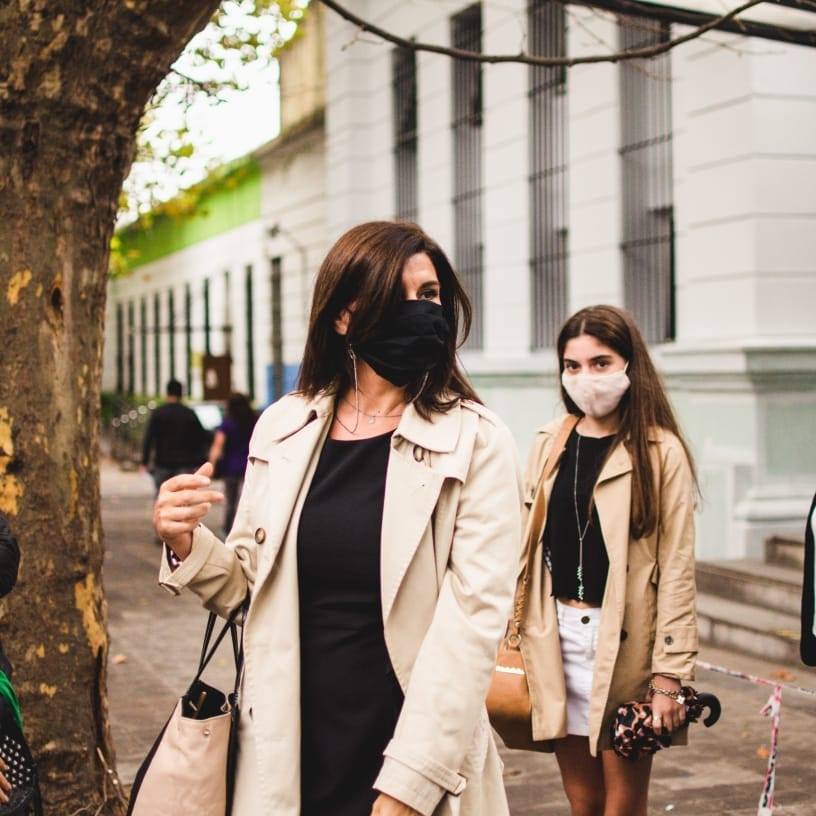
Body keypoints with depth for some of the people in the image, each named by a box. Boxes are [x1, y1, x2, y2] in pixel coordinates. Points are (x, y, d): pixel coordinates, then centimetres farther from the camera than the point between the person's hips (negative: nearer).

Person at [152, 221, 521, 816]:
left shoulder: (476, 444, -8)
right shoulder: (284, 429, 3)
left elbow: (474, 615, -15)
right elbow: (251, 584, 11)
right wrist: (188, 544, -10)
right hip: (288, 752, 3)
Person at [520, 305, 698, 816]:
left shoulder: (660, 452, -5)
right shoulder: (550, 445, 9)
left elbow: (677, 569, -7)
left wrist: (670, 675, -11)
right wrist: (524, 638, 8)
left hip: (624, 641, -4)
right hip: (557, 638, 4)